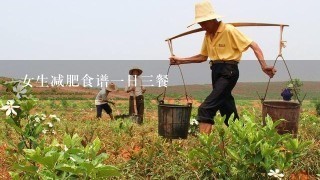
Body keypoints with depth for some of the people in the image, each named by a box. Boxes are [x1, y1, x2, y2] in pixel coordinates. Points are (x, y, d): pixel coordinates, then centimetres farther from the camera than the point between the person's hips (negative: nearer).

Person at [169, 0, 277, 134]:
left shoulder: (229, 30, -12)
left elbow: (253, 46, -13)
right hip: (216, 72, 8)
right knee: (227, 110, 14)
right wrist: (181, 60, 13)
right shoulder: (207, 36, 10)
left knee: (205, 109, -18)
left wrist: (263, 66, -23)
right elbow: (203, 57, 20)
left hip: (228, 72, -8)